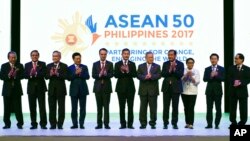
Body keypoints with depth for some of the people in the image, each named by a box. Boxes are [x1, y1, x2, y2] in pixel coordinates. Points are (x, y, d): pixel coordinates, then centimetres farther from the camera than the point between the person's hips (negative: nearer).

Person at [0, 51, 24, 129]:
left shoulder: (20, 66, 3)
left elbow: (22, 76, -5)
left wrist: (16, 76, -23)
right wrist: (8, 75, -21)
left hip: (17, 89, -1)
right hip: (7, 89, 1)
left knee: (18, 107, -2)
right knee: (7, 108, 6)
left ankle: (20, 123, 5)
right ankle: (7, 124, 14)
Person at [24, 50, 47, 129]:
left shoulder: (42, 64, 4)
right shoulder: (27, 65, 10)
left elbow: (44, 74, -10)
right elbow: (25, 76, -1)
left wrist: (36, 74, -23)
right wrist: (30, 75, -21)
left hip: (41, 87, -2)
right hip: (31, 87, 2)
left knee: (42, 106, -3)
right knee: (32, 106, 4)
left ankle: (43, 124, 0)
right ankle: (34, 124, 10)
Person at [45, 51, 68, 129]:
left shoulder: (64, 66, 1)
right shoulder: (49, 66, 10)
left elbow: (66, 76, -10)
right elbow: (46, 77, 1)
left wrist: (57, 74, -23)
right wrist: (50, 74, -19)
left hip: (61, 89, -2)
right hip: (52, 89, 2)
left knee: (61, 107, 1)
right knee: (52, 107, 3)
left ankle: (60, 124, 6)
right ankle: (53, 124, 9)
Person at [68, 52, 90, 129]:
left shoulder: (84, 67, 8)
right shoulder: (70, 68, 4)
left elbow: (87, 77, -3)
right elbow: (69, 78, -7)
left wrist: (81, 73, -17)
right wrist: (75, 73, -18)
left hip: (83, 89, 1)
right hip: (74, 90, -1)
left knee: (83, 108, 0)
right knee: (74, 108, 1)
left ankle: (82, 124, 4)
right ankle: (75, 124, 8)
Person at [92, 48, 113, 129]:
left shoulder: (110, 64, 4)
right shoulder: (95, 64, 8)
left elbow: (111, 75, -7)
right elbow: (93, 75, -1)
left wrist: (106, 74, -27)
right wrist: (99, 75, -20)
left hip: (107, 87, -1)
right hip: (98, 87, 1)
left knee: (106, 106, -3)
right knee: (99, 106, 5)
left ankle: (106, 124, -1)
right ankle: (99, 124, 9)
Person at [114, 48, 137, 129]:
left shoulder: (132, 64, 7)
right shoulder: (117, 64, 6)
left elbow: (134, 75, -5)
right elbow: (115, 75, -4)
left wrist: (128, 71, -19)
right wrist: (121, 71, -18)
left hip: (130, 87, 0)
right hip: (121, 87, 0)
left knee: (130, 107, 0)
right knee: (122, 107, 1)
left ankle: (130, 124, 4)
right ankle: (123, 124, 7)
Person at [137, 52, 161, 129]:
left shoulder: (157, 66, 8)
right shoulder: (141, 66, 10)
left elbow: (158, 76, -6)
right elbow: (138, 76, -1)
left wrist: (151, 76, -22)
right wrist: (145, 77, -19)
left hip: (153, 90, -1)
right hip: (143, 90, 1)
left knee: (153, 107, 0)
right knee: (143, 107, 3)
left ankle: (153, 123, 7)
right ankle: (143, 123, 8)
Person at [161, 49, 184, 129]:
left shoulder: (180, 64, 1)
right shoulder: (165, 64, 7)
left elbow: (180, 75, -10)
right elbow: (163, 74, -4)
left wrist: (174, 69, -22)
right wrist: (170, 70, -19)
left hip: (176, 87, -2)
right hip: (166, 87, 2)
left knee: (175, 106, 2)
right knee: (166, 106, 2)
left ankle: (174, 123, 8)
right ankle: (165, 123, 8)